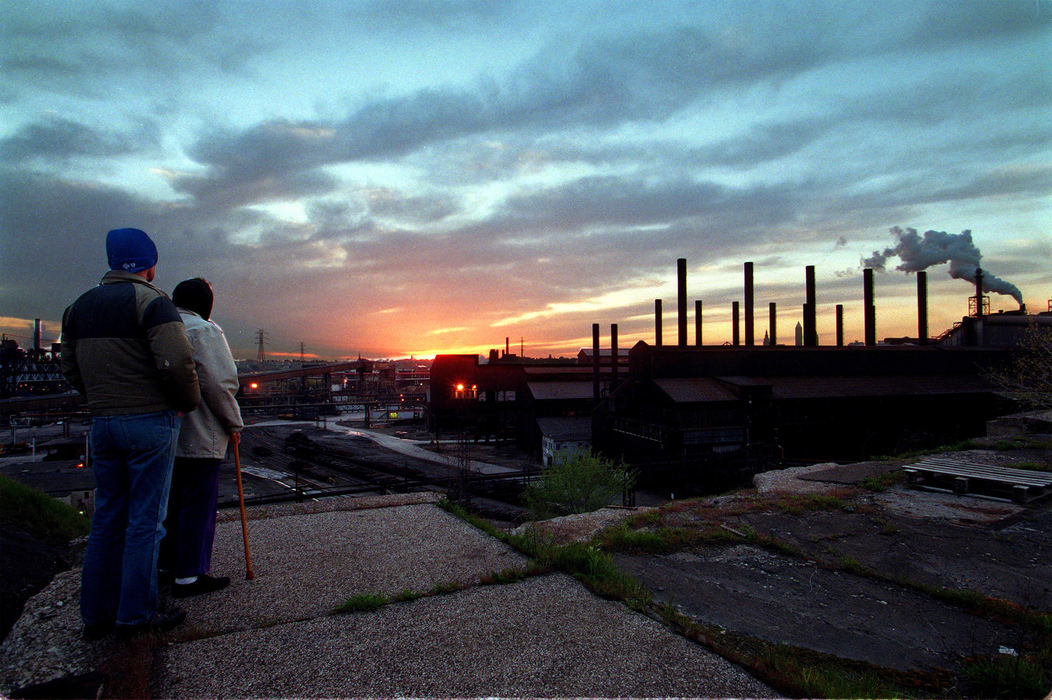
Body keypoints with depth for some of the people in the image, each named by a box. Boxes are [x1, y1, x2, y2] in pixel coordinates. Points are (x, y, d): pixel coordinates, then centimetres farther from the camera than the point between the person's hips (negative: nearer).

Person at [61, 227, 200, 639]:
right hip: (150, 423, -7)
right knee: (146, 520, 1)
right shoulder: (151, 301, -11)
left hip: (102, 424, 7)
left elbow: (71, 369, 16)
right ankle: (136, 613, 8)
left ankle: (96, 614, 20)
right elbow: (178, 362, -20)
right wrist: (188, 403, -4)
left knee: (107, 519, 14)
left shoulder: (79, 307, 13)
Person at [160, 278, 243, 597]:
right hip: (198, 438, -8)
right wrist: (234, 423, -6)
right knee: (197, 504, 0)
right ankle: (189, 576, 7)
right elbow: (219, 383, -19)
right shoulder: (204, 331, -13)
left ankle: (167, 565, 32)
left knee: (171, 501, 19)